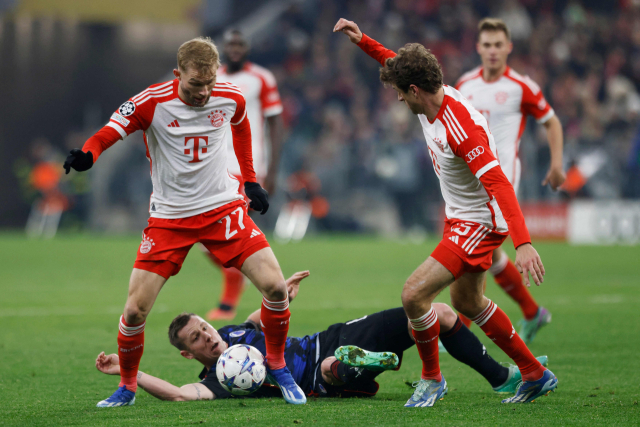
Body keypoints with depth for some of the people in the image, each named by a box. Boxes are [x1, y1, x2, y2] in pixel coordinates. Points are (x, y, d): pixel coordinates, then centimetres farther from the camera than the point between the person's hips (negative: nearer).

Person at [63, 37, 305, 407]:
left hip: (223, 207, 2)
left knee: (276, 286, -13)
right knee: (135, 310, -8)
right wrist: (86, 155, -38)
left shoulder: (231, 98, -6)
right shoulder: (151, 103, -16)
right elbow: (109, 134, -15)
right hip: (169, 218, -2)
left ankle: (278, 367, 11)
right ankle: (127, 387, 17)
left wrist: (251, 181, 20)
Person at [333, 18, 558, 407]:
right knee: (467, 301, 23)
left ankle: (432, 378, 10)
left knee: (414, 295, -14)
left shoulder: (461, 127, -32)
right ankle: (535, 375, 35)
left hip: (479, 223, -10)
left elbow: (498, 184, -39)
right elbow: (398, 65, 18)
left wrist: (523, 243, -47)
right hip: (462, 216, 10)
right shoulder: (435, 99, -5)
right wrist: (363, 41, 9)